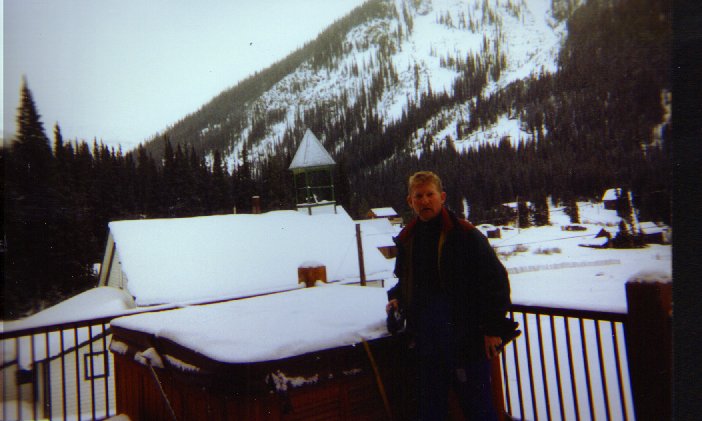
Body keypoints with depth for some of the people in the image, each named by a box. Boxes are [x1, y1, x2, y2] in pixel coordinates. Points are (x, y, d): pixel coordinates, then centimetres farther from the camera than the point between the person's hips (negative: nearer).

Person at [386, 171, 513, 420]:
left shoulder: (466, 235, -9)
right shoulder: (406, 240, 9)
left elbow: (496, 281, -7)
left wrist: (493, 328, -10)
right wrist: (396, 298, 4)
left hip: (467, 340, -5)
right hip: (423, 340, 5)